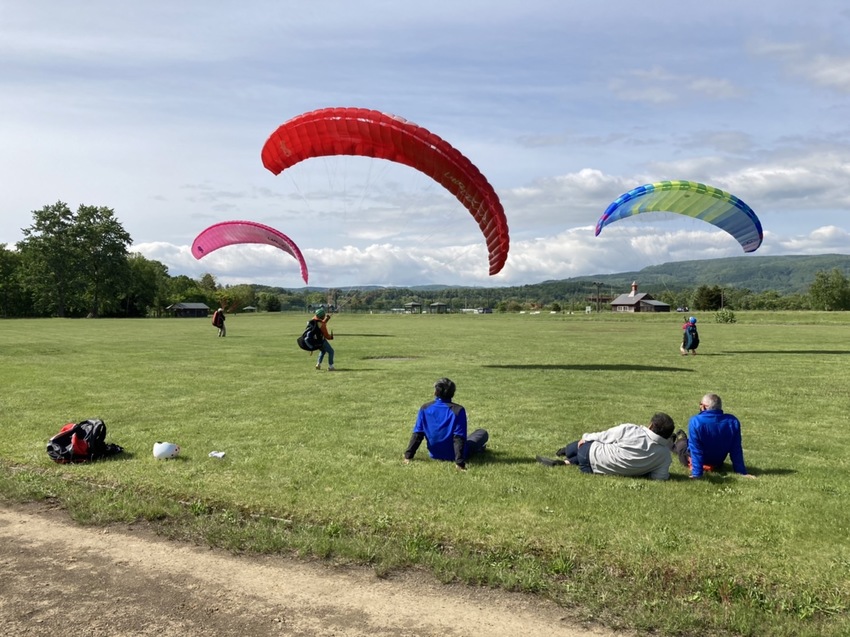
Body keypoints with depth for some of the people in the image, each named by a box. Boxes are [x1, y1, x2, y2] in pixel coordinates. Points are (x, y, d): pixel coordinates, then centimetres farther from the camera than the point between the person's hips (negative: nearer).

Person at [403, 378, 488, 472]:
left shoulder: (425, 408, -9)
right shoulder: (458, 410, -20)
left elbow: (417, 434, -9)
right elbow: (459, 437, -23)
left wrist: (408, 456, -6)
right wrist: (460, 462, -24)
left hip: (434, 455, 4)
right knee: (483, 433, 17)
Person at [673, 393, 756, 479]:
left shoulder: (695, 421, -32)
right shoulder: (732, 421, -19)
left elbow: (696, 451, -31)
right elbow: (736, 450, -14)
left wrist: (697, 474, -28)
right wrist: (742, 472, -8)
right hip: (717, 464, 4)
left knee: (681, 443, 28)